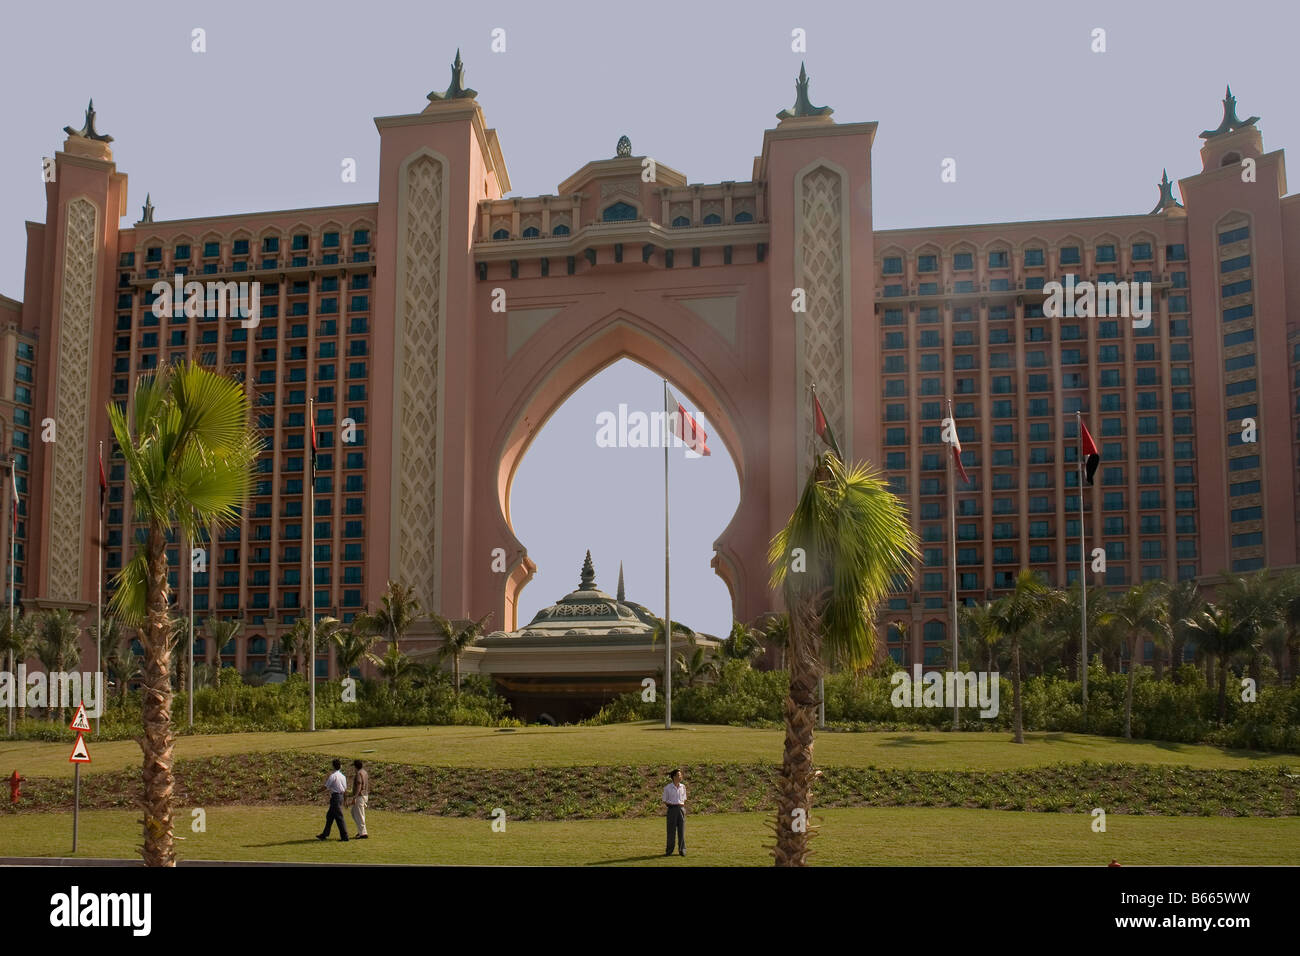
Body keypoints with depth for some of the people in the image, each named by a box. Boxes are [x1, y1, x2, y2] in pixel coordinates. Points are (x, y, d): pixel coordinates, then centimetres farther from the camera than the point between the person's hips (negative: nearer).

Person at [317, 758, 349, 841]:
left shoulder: (332, 776, -13)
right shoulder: (343, 776, 8)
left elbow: (325, 787, -10)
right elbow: (345, 789, 12)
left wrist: (326, 780, 6)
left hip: (335, 797, -8)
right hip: (341, 796, 8)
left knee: (339, 817, -5)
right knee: (329, 816, 16)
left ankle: (344, 836, -4)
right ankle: (325, 835, 22)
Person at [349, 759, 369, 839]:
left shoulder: (358, 774, -17)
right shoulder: (365, 772, 13)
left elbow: (358, 786, -24)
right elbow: (367, 785, 18)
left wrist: (354, 797, -24)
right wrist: (367, 797, 24)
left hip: (359, 796, -10)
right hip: (365, 795, 10)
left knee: (359, 815, -4)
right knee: (354, 812, 20)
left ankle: (363, 834, -3)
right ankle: (361, 831, 20)